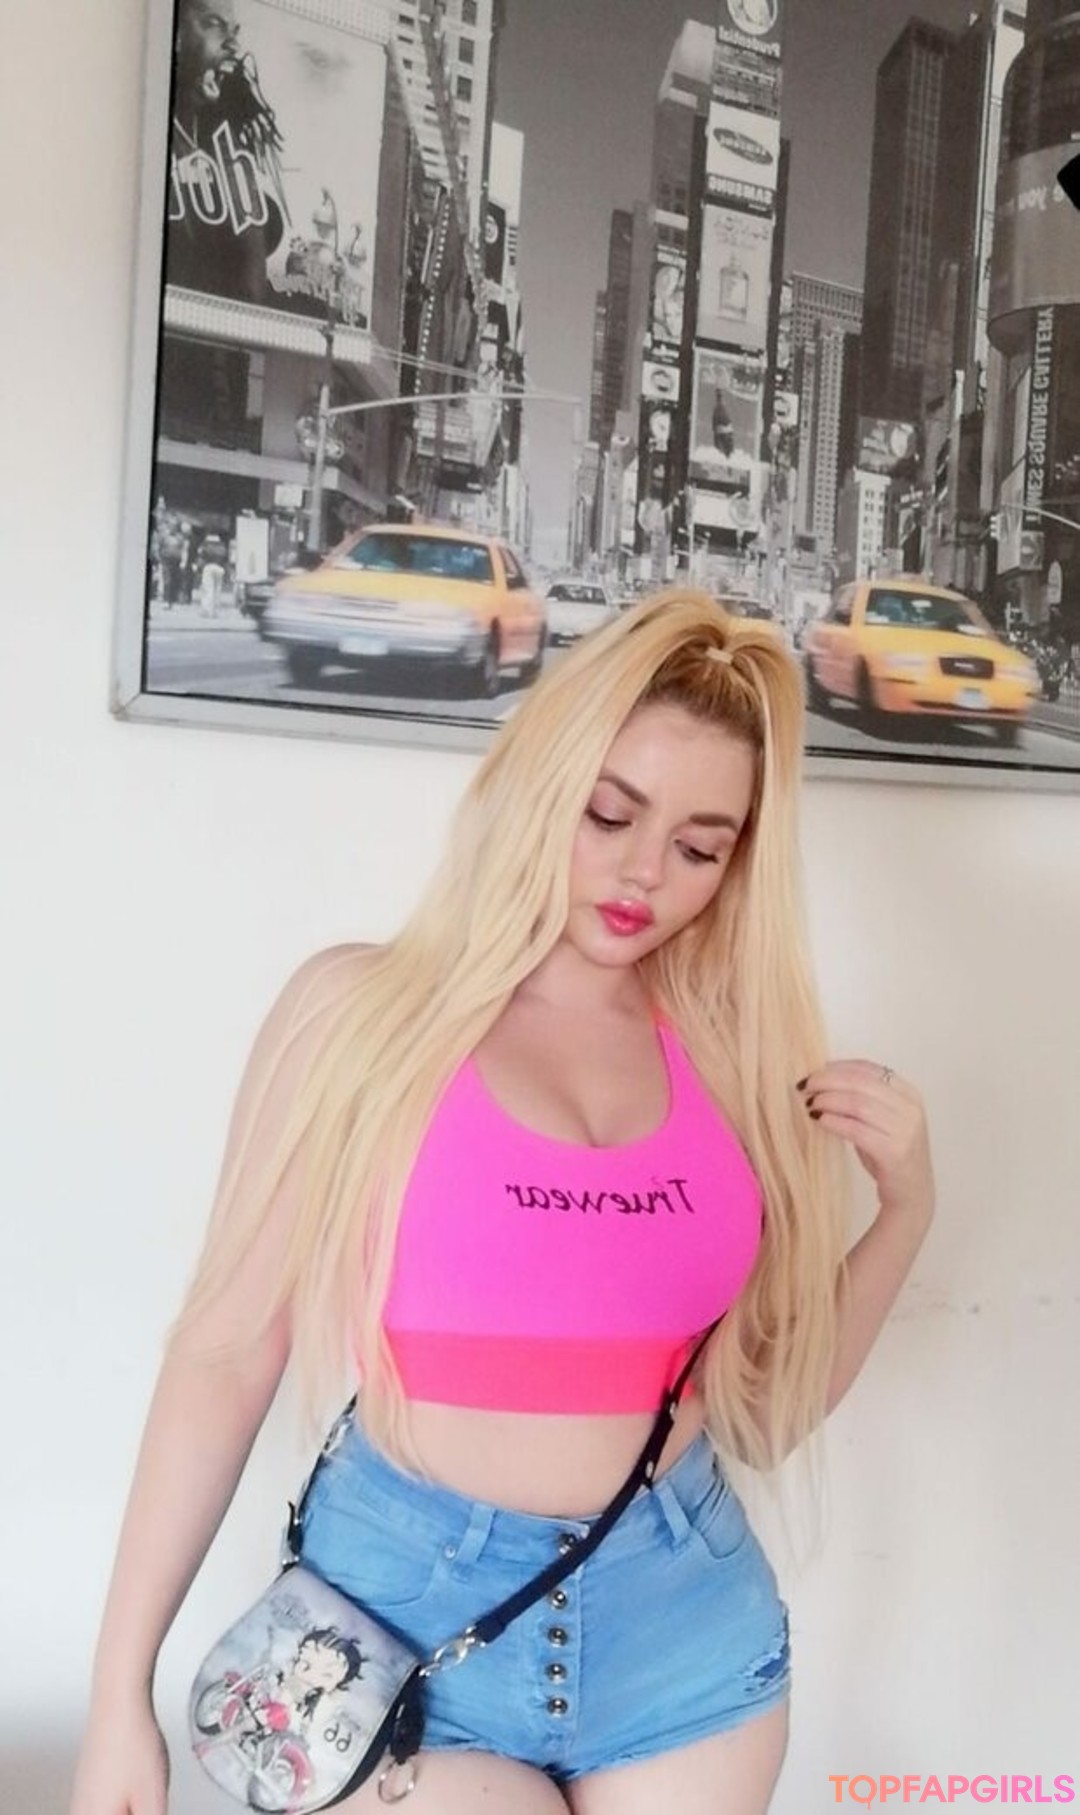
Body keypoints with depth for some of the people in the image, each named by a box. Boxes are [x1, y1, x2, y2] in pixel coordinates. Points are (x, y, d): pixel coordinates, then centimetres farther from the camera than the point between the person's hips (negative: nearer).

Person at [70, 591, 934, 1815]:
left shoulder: (730, 1060, 1)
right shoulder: (364, 1009, -9)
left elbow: (767, 1409, 8)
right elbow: (226, 1355, -6)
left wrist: (904, 1209, -5)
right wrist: (122, 1689, -5)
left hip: (682, 1615, 4)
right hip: (406, 1609, -3)